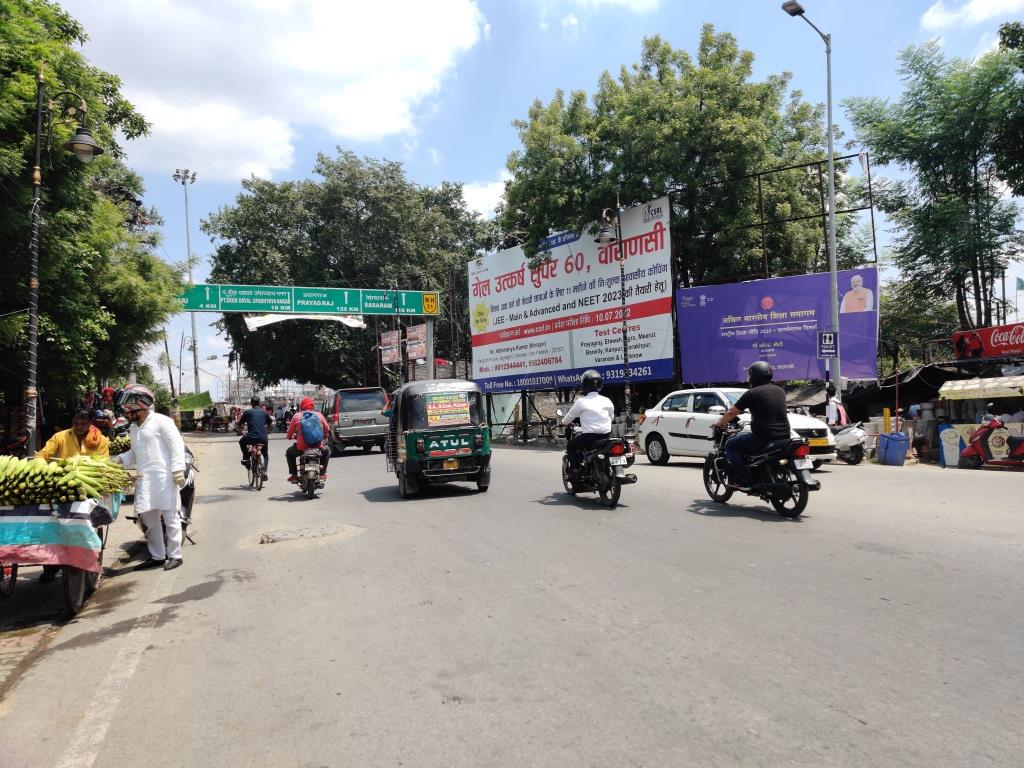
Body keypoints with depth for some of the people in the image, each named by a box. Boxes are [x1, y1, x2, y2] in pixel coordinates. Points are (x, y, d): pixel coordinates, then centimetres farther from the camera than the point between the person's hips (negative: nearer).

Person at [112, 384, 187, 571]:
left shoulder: (161, 421, -9)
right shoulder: (134, 428, 17)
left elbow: (177, 445, -13)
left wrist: (177, 470, -19)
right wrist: (120, 459, 6)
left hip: (164, 477, -8)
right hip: (144, 479, 8)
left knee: (170, 518, 0)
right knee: (149, 519, 13)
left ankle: (175, 555, 8)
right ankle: (157, 556, 24)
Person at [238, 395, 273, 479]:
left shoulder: (247, 412, 8)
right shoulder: (264, 412, 14)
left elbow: (239, 424, 11)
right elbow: (270, 424, 22)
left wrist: (241, 433, 26)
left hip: (251, 438, -2)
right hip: (263, 438, 2)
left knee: (242, 442, 33)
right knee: (266, 455, 25)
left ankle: (246, 459, 20)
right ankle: (264, 473, 12)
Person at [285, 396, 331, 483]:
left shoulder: (296, 416, 1)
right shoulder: (319, 415, 5)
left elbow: (290, 432, 7)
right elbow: (326, 428, 12)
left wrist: (290, 437, 30)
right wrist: (324, 437, 33)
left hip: (302, 447, -1)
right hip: (318, 446, 1)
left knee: (289, 453, 30)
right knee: (326, 452, 35)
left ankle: (294, 475, 21)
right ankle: (322, 473, 26)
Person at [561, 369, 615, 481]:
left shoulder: (581, 402, -6)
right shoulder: (606, 401, 6)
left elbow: (569, 416, 5)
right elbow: (611, 417, 19)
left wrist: (563, 422, 27)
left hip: (589, 436, -5)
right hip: (606, 435, 5)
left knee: (571, 446, 17)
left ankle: (574, 470, 5)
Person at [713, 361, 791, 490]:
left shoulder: (752, 393, -7)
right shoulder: (780, 391, 13)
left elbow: (732, 413, 0)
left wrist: (719, 423, 18)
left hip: (763, 438, -7)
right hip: (784, 436, 8)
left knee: (730, 445, 8)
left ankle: (744, 481, -3)